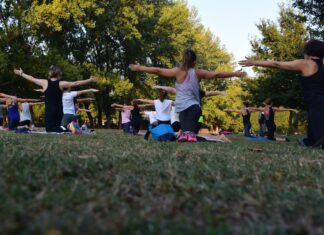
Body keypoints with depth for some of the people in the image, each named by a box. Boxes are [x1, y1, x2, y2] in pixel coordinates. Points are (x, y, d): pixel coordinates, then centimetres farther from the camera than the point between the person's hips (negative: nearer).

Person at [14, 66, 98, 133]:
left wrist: (21, 74, 26)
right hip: (59, 111, 2)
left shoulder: (45, 82, -3)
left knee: (50, 129, -4)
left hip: (49, 110, -2)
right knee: (58, 127, 15)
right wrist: (90, 80, 6)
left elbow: (32, 79, 10)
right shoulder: (61, 84, -1)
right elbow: (76, 83, 0)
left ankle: (62, 129, -34)